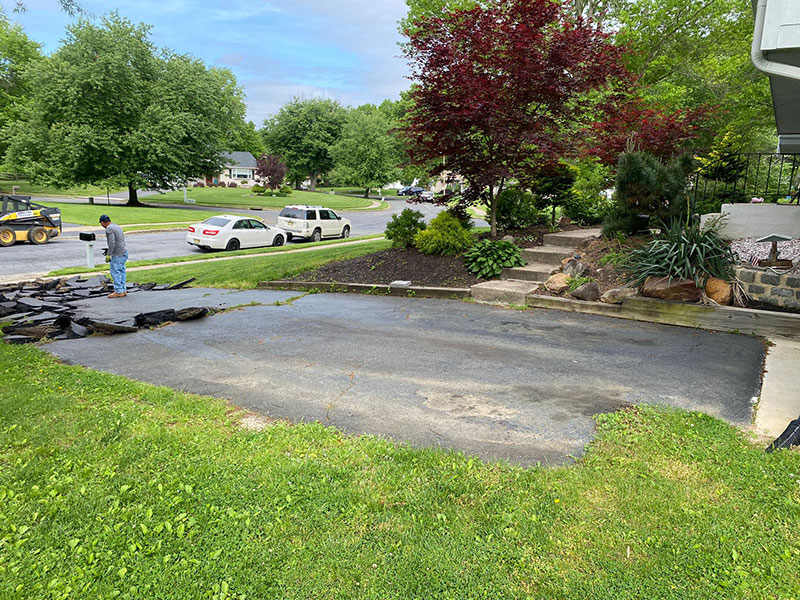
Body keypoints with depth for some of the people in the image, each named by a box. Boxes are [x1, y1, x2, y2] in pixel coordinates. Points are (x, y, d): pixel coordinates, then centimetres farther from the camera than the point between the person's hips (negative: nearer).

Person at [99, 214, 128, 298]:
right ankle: (123, 290, 15)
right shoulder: (117, 226, 14)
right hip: (124, 251, 9)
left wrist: (109, 254, -13)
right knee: (121, 271, 12)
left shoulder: (109, 229, -14)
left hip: (118, 254, -9)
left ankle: (118, 291, -2)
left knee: (115, 271, -4)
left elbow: (112, 243, -21)